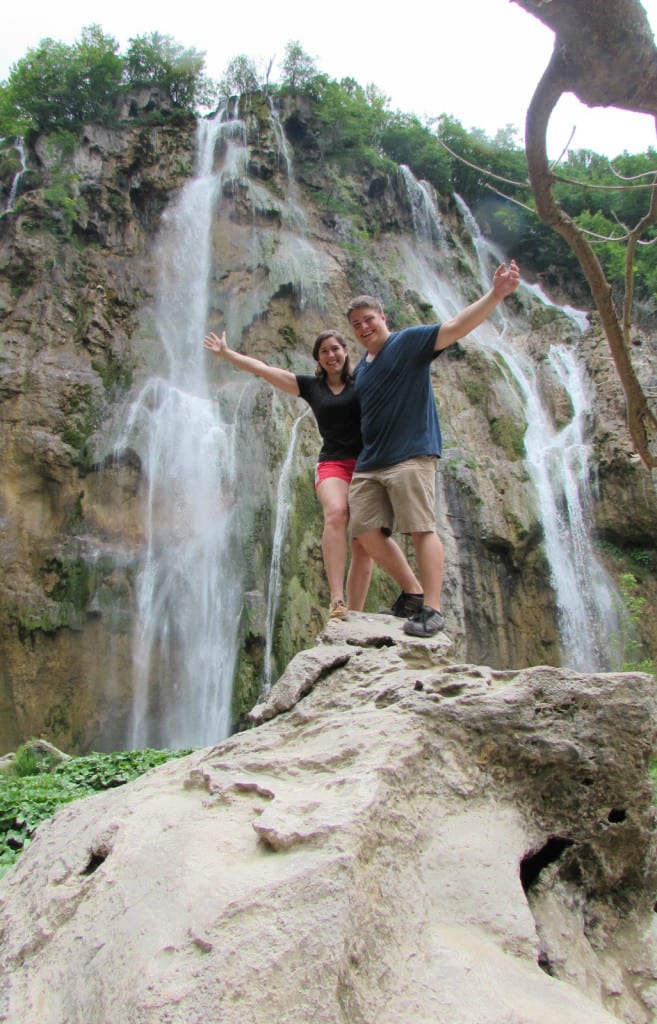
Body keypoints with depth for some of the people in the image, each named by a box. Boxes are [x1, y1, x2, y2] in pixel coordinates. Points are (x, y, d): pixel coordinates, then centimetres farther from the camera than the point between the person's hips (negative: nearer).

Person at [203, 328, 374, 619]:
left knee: (364, 544, -9)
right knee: (335, 514, -32)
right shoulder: (310, 386, 15)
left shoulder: (362, 381, 12)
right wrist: (226, 353, 17)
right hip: (332, 465, 0)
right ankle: (336, 600, -37)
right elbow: (262, 368, 16)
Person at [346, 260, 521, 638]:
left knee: (422, 530, -11)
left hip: (411, 455, -8)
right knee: (367, 532, 3)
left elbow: (456, 326, -14)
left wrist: (496, 294, -27)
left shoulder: (410, 341, 1)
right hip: (368, 463, 8)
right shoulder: (360, 369, 23)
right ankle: (414, 592, 15)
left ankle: (433, 609, -8)